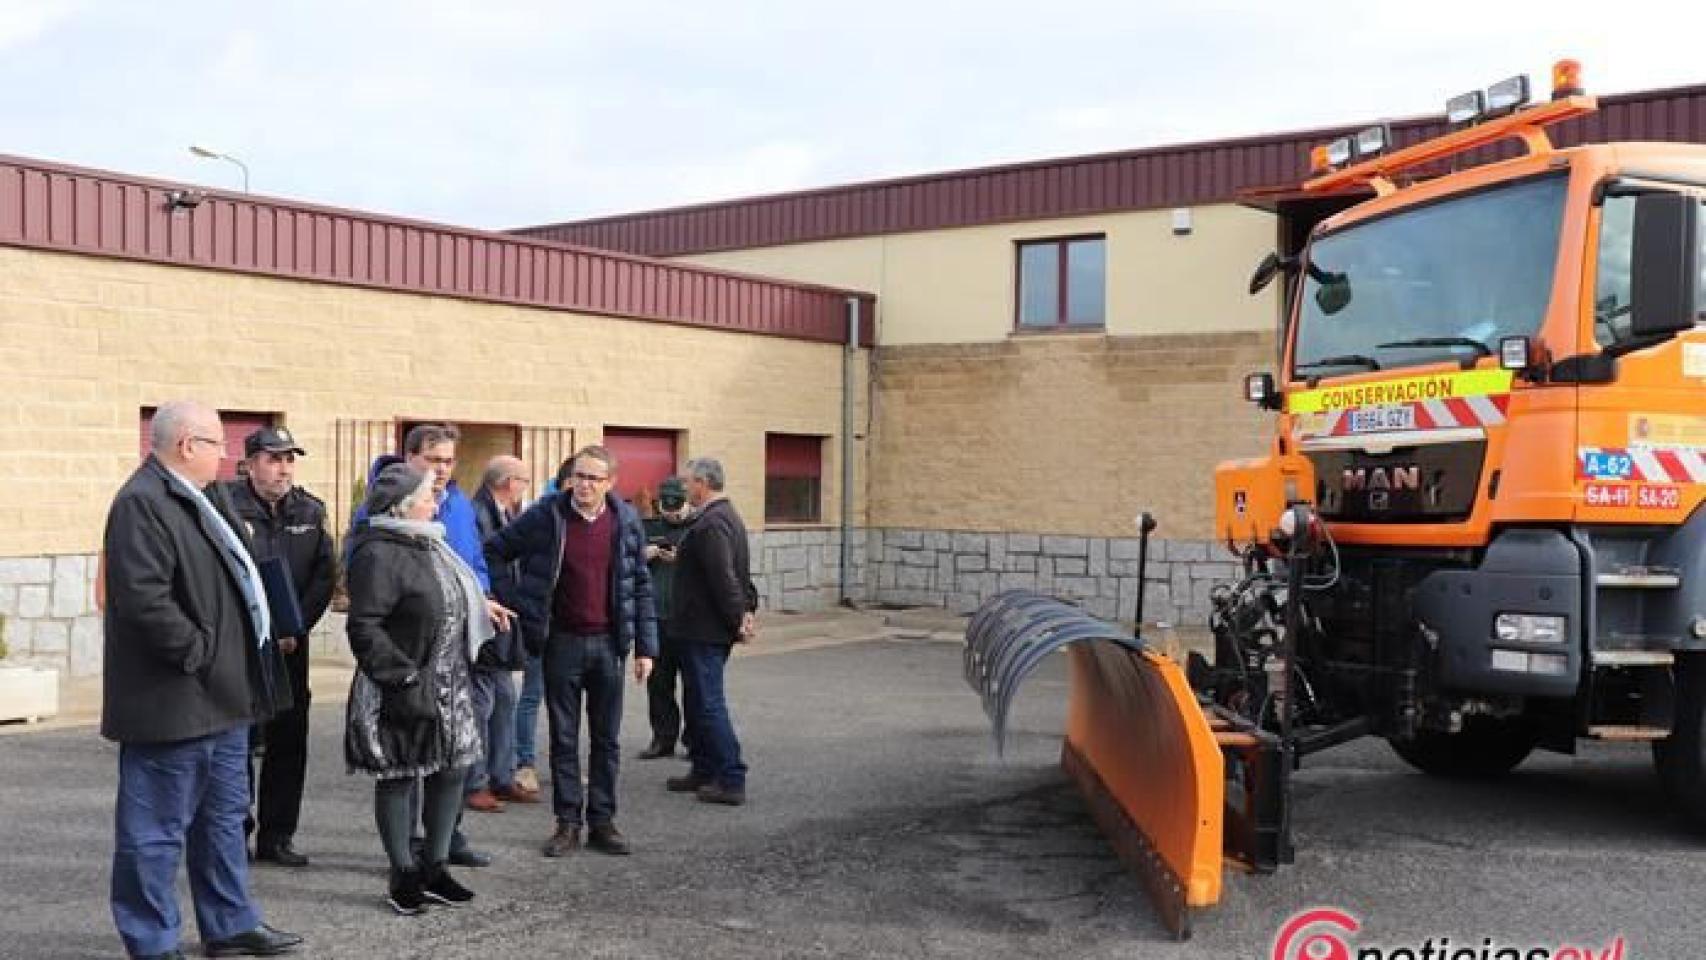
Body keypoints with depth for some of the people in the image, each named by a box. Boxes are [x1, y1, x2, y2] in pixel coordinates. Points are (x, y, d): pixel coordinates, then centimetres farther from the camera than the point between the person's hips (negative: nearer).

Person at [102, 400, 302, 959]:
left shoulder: (201, 499, 15)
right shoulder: (142, 504, -18)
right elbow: (145, 600, -27)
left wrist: (236, 670, 17)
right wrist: (200, 656, -20)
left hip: (223, 697, 11)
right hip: (173, 703, -11)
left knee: (224, 818, 19)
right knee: (157, 829, 1)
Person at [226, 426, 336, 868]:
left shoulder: (310, 511, 8)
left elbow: (324, 575, 6)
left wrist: (295, 628, -5)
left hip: (289, 645, 5)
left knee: (289, 739, 7)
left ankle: (277, 835, 18)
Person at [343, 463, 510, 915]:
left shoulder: (427, 544, 13)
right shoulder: (378, 553, -17)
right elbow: (364, 627, -22)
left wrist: (479, 607, 18)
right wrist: (403, 680, -25)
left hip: (448, 684, 9)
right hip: (406, 688, -9)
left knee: (453, 769, 11)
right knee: (399, 777, 4)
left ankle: (434, 868, 24)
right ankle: (403, 877, 16)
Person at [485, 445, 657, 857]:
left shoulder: (626, 521, 0)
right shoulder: (546, 515, -6)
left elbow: (640, 586, 5)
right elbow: (494, 550, 4)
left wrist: (645, 646, 2)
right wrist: (515, 602, -2)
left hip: (608, 642, 1)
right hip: (562, 642, -1)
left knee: (606, 738, 8)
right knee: (564, 738, 6)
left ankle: (602, 821, 18)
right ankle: (568, 823, 16)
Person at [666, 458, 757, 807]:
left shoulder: (710, 524, -20)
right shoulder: (729, 516, 14)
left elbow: (724, 577, -24)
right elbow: (740, 573, 18)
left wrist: (738, 618, -17)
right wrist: (747, 609, 12)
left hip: (703, 631, -10)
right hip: (715, 629, 10)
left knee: (709, 704, -5)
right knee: (699, 702, 19)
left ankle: (732, 781, -2)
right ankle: (704, 771, 27)